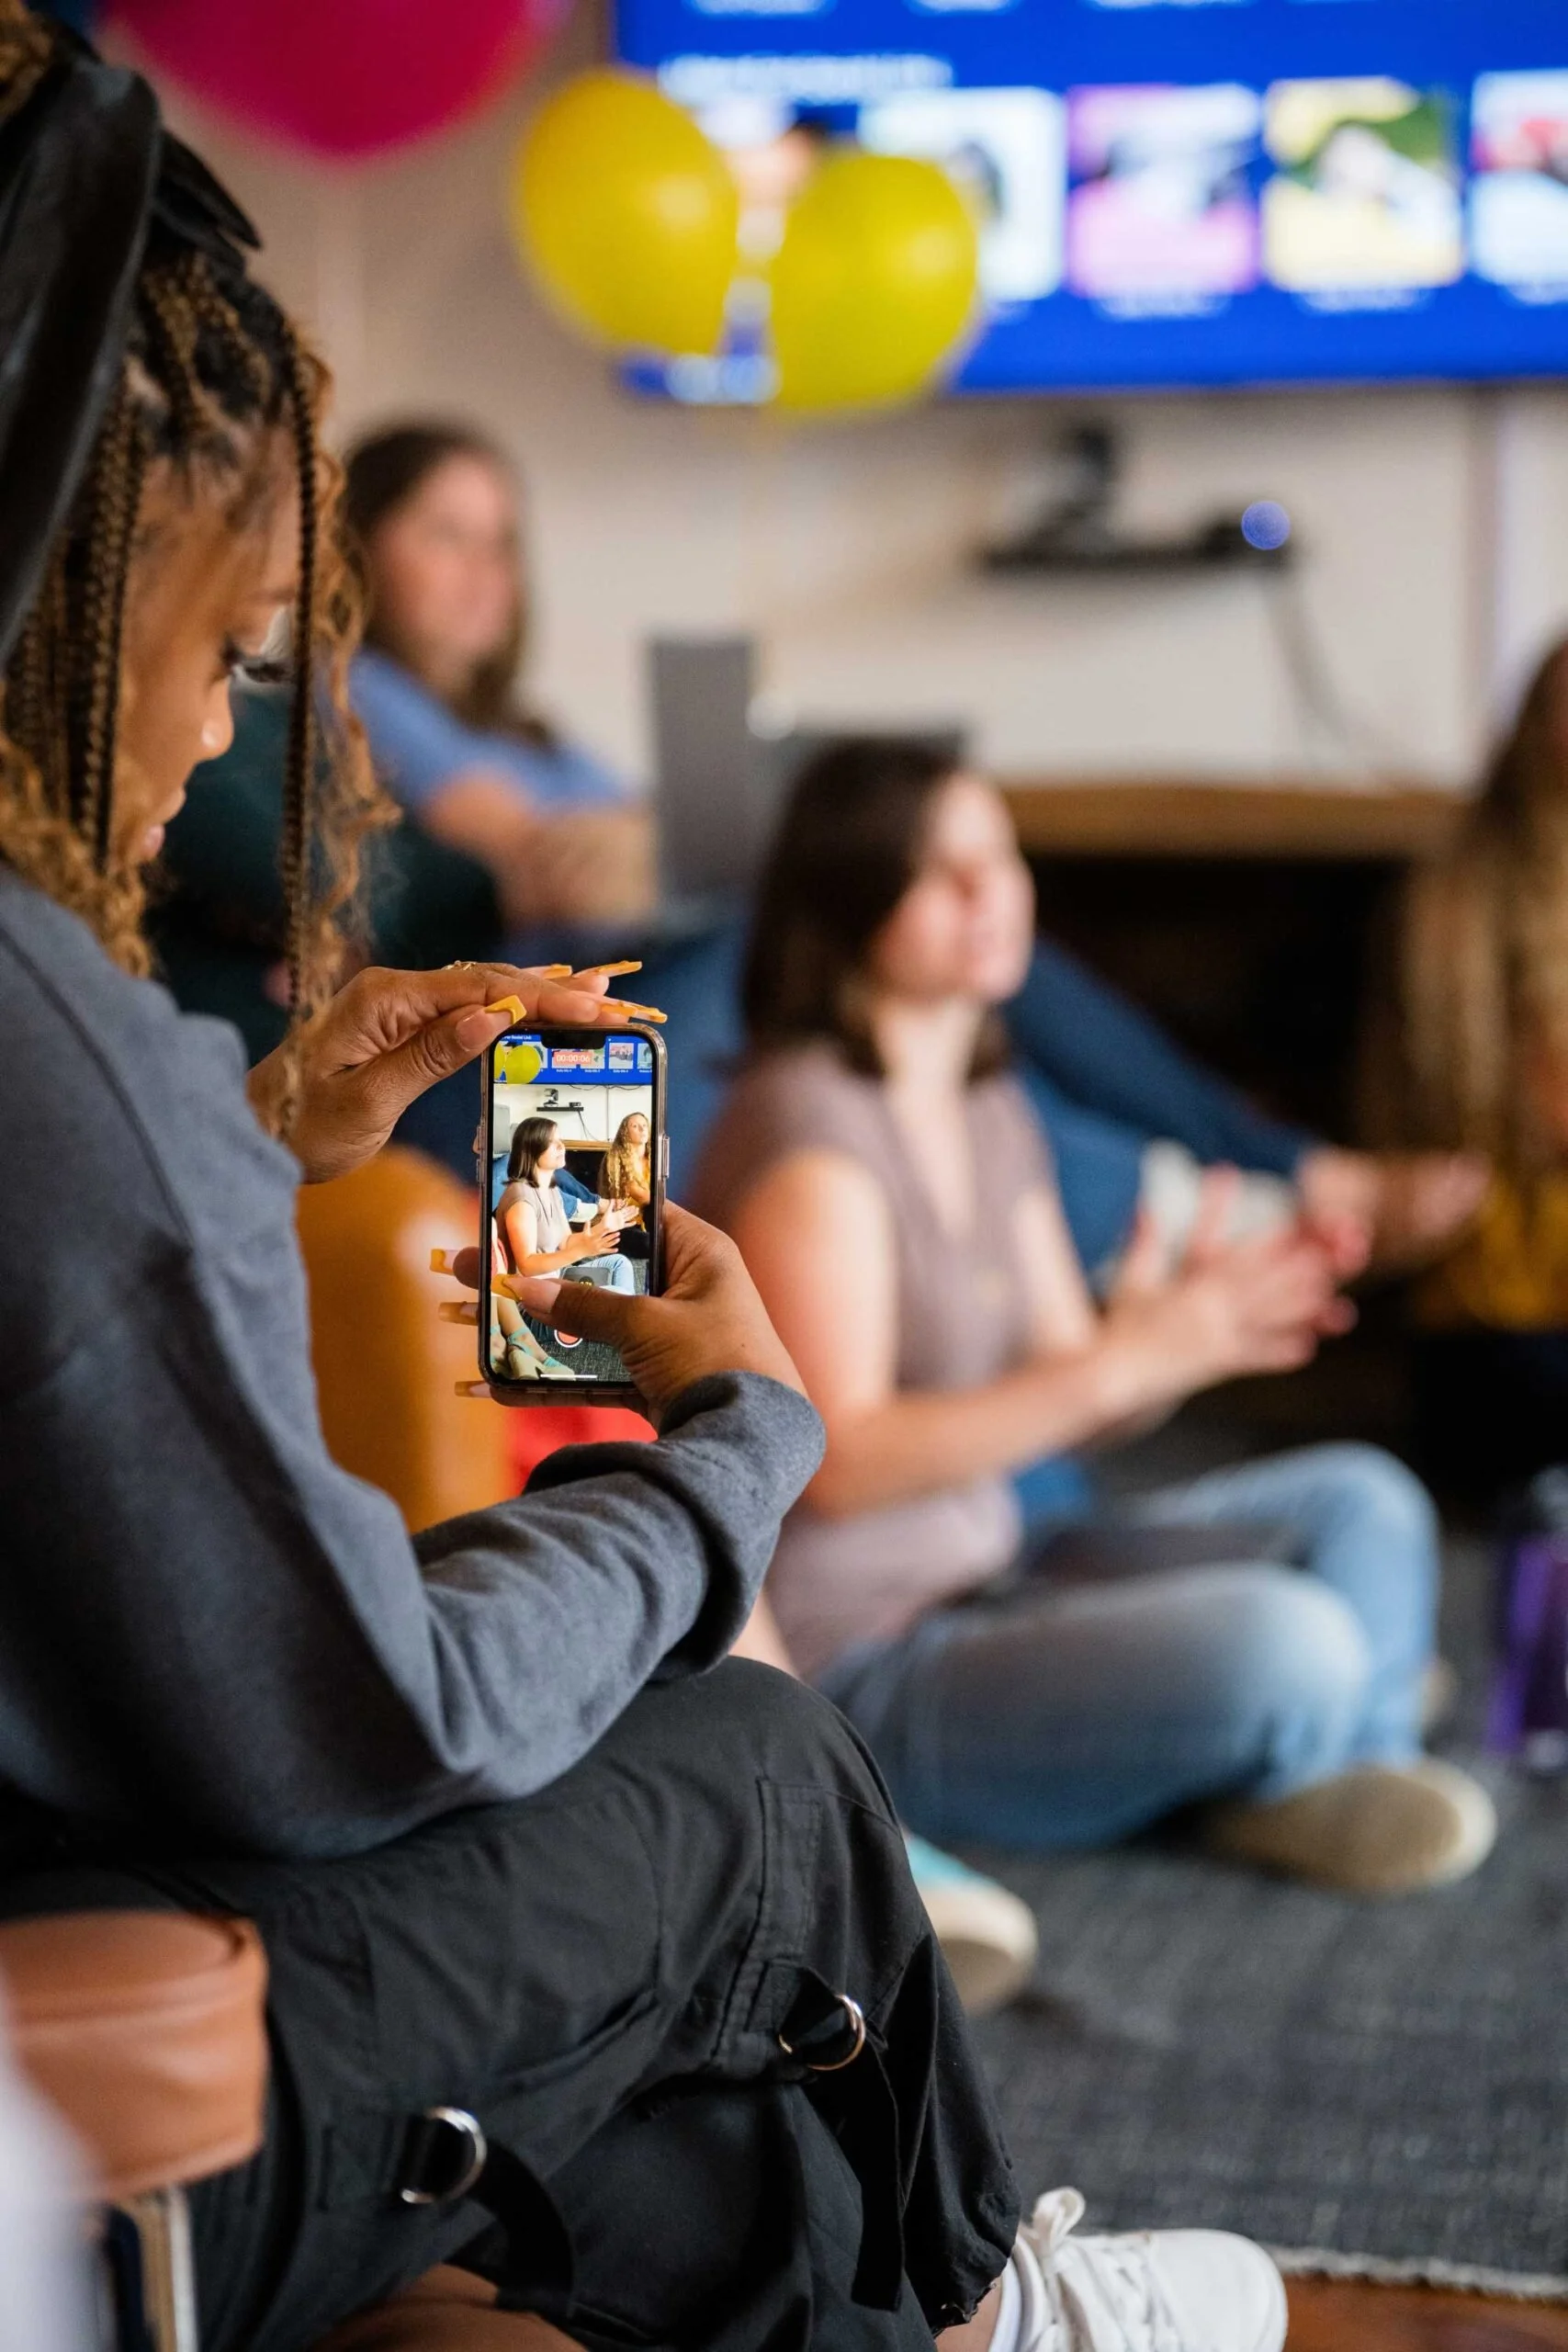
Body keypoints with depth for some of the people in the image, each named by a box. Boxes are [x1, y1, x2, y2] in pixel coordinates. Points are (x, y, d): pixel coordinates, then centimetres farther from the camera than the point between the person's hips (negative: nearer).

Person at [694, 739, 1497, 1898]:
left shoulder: (992, 1111, 12)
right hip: (859, 1681, -9)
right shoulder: (806, 1121, -16)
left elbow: (1062, 1401, 12)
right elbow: (837, 1460, -23)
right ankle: (1293, 1784, 7)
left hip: (985, 1590, 9)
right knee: (1287, 1642, -26)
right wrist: (1131, 1356, -28)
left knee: (1360, 1503, 1)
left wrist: (1202, 1318, -10)